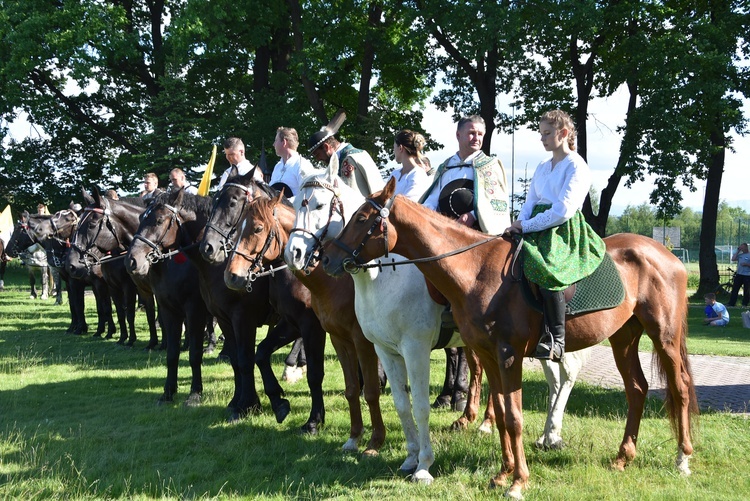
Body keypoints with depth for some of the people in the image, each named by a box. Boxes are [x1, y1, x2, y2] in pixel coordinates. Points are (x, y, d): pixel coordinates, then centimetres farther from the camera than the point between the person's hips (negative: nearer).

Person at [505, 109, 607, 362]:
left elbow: (563, 211, -14)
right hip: (537, 229, 9)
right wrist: (519, 224, -4)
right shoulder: (542, 167, 23)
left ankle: (556, 339, -30)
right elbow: (530, 202, 19)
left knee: (546, 270, -36)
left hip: (564, 231, -9)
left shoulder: (576, 166, -3)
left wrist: (526, 226, -14)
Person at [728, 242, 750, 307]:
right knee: (735, 289, 3)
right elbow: (733, 259, -2)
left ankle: (745, 304, 10)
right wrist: (738, 251, 1)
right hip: (739, 274, 5)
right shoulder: (739, 255, 11)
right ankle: (731, 303, 6)